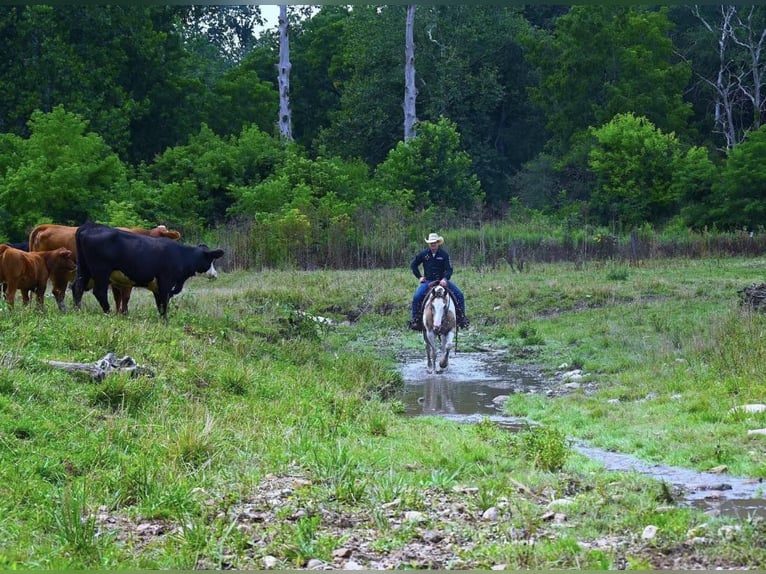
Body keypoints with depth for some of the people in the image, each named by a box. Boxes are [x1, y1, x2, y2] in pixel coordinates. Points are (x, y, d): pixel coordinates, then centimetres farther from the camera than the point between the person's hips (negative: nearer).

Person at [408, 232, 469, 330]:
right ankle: (414, 319, -11)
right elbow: (413, 265, 13)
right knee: (416, 297, -25)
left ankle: (461, 317, 0)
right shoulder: (423, 254, 1)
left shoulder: (444, 254, -3)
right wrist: (419, 277, 4)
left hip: (442, 281, 0)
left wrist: (445, 279, -26)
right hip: (427, 281, 0)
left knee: (459, 295, -13)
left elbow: (449, 269, -7)